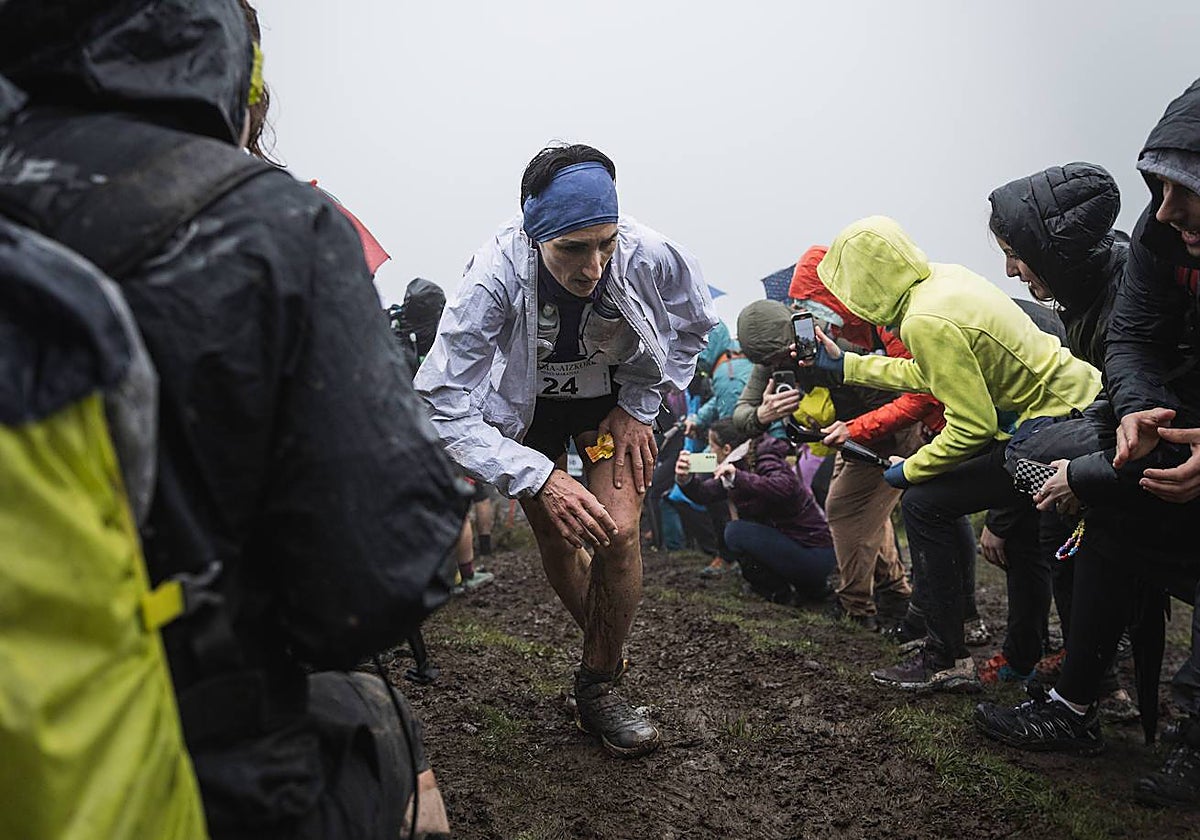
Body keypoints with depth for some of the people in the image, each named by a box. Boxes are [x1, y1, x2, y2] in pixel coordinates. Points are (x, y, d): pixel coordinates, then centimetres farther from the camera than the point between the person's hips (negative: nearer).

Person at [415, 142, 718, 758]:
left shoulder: (651, 258, -32)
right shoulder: (494, 279, -38)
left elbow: (693, 325, -7)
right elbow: (443, 406, -35)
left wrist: (638, 407, -12)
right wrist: (541, 480, -43)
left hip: (615, 398, 1)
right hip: (528, 405, 0)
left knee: (617, 534, -16)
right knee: (558, 544, 2)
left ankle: (598, 689, 5)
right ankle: (607, 653, 32)